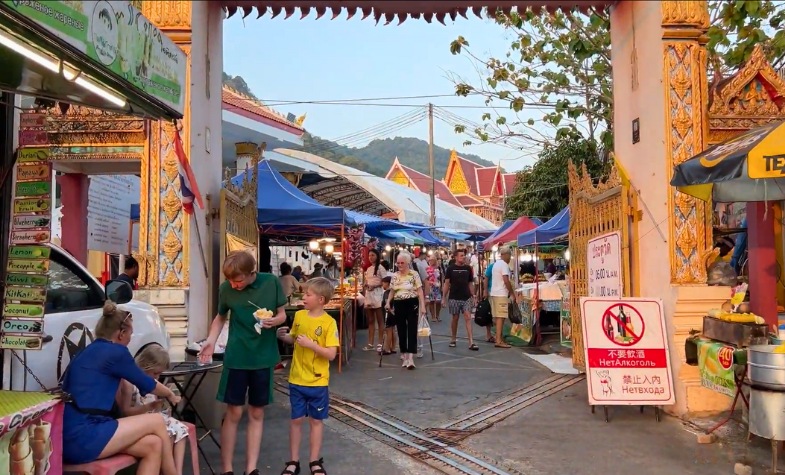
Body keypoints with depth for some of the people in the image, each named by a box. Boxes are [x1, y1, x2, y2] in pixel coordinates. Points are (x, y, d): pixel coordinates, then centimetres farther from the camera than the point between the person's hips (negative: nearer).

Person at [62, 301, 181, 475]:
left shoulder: (91, 351, 18)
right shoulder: (115, 352, -7)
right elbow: (147, 384, 7)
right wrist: (171, 395, 27)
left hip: (70, 437, 8)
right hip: (82, 438, -8)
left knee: (153, 445, 3)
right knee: (157, 422, 1)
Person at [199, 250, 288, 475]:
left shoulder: (272, 282, -10)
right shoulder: (226, 288, -7)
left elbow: (282, 314, 1)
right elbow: (221, 317, 10)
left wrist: (275, 320, -21)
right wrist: (211, 340, -4)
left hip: (263, 358, 0)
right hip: (236, 358, 0)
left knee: (256, 413, 9)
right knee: (234, 413, 4)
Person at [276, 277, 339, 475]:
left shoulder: (329, 322, -14)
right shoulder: (299, 315, 0)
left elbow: (331, 354, -17)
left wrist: (310, 344, -24)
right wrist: (283, 336, -4)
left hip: (318, 382, -3)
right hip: (296, 379, 3)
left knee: (316, 420, 10)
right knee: (296, 419, 11)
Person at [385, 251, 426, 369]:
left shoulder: (414, 274, -4)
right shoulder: (394, 276, 7)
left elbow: (420, 291, -6)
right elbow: (392, 291, 16)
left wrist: (422, 306, -12)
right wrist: (388, 303, 1)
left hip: (412, 304, -4)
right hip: (399, 305, 4)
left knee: (412, 330, -8)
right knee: (401, 331, 8)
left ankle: (410, 358, -11)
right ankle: (404, 355, 19)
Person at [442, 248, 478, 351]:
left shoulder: (468, 268, 5)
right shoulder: (450, 268, -2)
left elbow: (470, 283, 11)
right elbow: (446, 283, -1)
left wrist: (473, 296, 7)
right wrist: (444, 297, -4)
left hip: (466, 298, 1)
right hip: (454, 298, -1)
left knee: (468, 318, -7)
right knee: (455, 318, 9)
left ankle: (471, 343, -10)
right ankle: (454, 339, 26)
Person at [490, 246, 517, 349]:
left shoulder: (496, 263, 17)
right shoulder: (504, 265, -12)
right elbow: (506, 281, -19)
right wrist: (513, 294, -11)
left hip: (494, 293, 9)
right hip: (501, 294, -9)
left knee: (497, 317, 13)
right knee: (501, 317, -9)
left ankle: (498, 337, 20)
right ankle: (499, 341, -12)